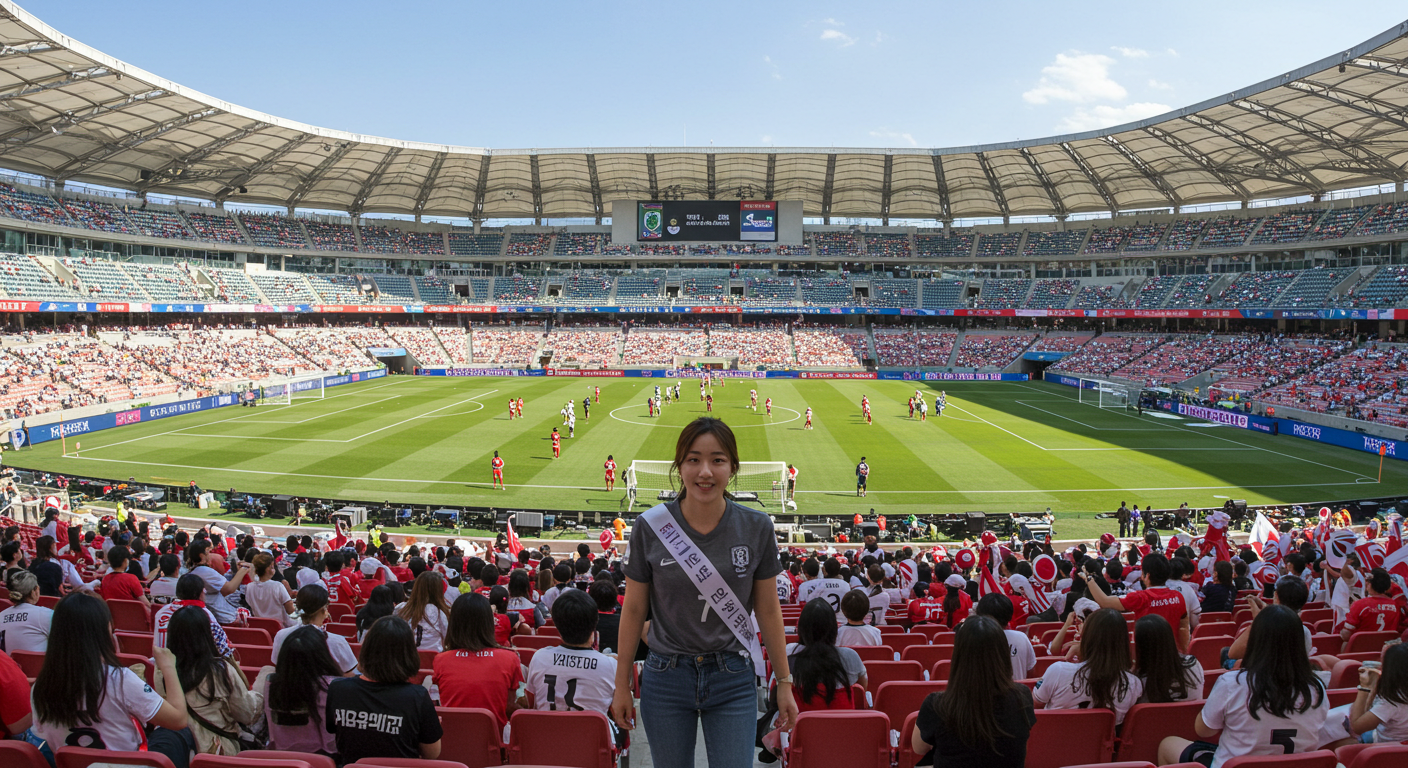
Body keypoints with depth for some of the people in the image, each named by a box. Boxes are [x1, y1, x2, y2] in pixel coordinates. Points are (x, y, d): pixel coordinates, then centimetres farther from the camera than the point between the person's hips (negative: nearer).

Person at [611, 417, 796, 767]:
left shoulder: (756, 528, -6)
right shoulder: (650, 527, -9)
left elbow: (768, 610, 2)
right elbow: (634, 610, 0)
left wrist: (784, 683, 5)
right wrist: (622, 685, 4)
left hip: (733, 681, 0)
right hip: (666, 678, 0)